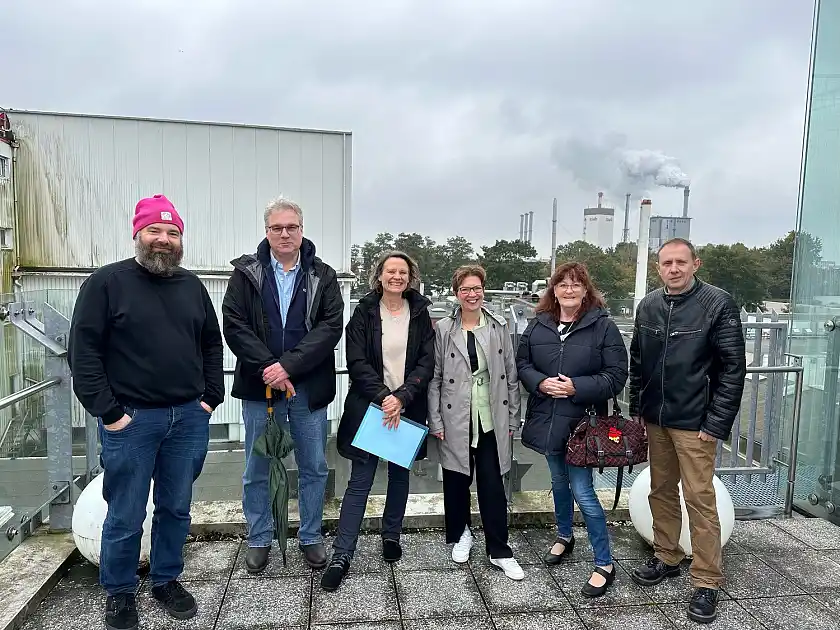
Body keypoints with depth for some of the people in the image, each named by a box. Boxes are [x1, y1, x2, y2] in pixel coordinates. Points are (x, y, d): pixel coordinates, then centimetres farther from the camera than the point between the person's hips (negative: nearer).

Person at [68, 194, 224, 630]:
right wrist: (107, 412, -12)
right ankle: (119, 592, 30)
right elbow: (83, 352, -8)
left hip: (189, 418, 4)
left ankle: (167, 580, 34)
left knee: (176, 508, 15)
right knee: (126, 517, 8)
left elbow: (211, 344, 15)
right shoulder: (107, 282, -5)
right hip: (130, 420, -4)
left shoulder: (192, 285, 10)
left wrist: (211, 397, 7)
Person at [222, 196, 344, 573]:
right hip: (259, 386, 0)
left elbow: (331, 327, -9)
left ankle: (311, 538, 29)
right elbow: (234, 326, -6)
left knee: (314, 467, 11)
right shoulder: (246, 273, 1)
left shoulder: (323, 276, 1)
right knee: (257, 470, 12)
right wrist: (268, 368, -16)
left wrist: (289, 365, -18)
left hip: (309, 387, 0)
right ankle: (259, 540, 30)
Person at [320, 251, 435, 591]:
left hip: (407, 408, 2)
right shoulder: (364, 311, -1)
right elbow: (357, 361, -8)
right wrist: (383, 397, -18)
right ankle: (341, 556, 6)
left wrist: (401, 398, -14)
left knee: (400, 474, 15)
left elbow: (426, 362, -3)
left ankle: (391, 536, 34)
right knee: (360, 480, -1)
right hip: (369, 406, -2)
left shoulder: (420, 313, 3)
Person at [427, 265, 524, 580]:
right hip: (456, 420, 0)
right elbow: (434, 378, 0)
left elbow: (511, 376, 5)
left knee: (493, 486, 4)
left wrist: (512, 419, 4)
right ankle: (461, 535, 36)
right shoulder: (443, 329, -2)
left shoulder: (499, 327, 2)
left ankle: (499, 550, 18)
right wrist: (436, 422, -4)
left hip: (492, 420, 0)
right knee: (457, 482, 12)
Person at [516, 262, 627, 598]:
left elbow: (616, 375, -11)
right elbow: (522, 363, 6)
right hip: (547, 419, 5)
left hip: (581, 422, -5)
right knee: (559, 481, 22)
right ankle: (564, 536, 45)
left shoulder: (603, 326, -10)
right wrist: (540, 382, -14)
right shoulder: (538, 324, 1)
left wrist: (576, 387, -21)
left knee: (582, 492, -4)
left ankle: (604, 565, 14)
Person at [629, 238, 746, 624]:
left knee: (699, 499, 0)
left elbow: (733, 367, -11)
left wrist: (717, 423, -14)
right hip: (655, 419, 5)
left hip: (695, 422, -5)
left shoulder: (718, 304, -9)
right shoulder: (648, 305, 6)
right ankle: (666, 558, 32)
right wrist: (635, 409, 9)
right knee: (661, 491, 15)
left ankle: (707, 583, 13)